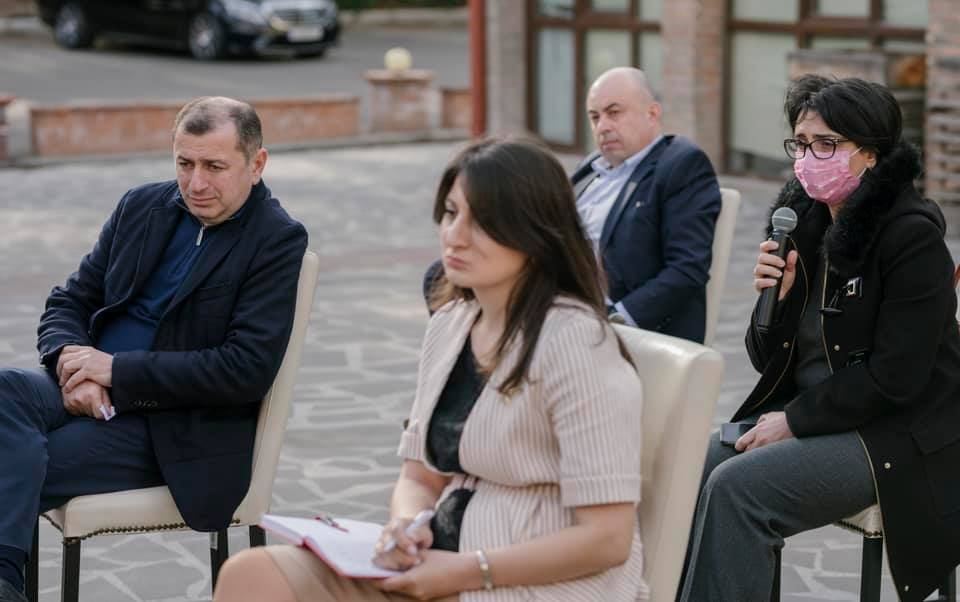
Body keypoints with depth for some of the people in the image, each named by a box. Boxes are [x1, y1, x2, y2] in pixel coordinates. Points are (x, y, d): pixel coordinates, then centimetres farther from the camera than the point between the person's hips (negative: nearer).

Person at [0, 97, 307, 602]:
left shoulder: (278, 241, -8)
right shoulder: (143, 206, 11)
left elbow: (249, 370, -16)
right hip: (93, 391, 5)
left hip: (176, 427, -5)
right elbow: (69, 300, 14)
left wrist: (117, 369, -16)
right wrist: (71, 358, -11)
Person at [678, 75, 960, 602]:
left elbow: (895, 378, -18)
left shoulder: (912, 236, -14)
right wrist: (773, 299, -9)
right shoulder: (802, 224, 7)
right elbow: (768, 361, 11)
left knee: (736, 486, -26)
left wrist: (795, 420, -15)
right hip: (804, 415, 7)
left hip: (895, 436, -7)